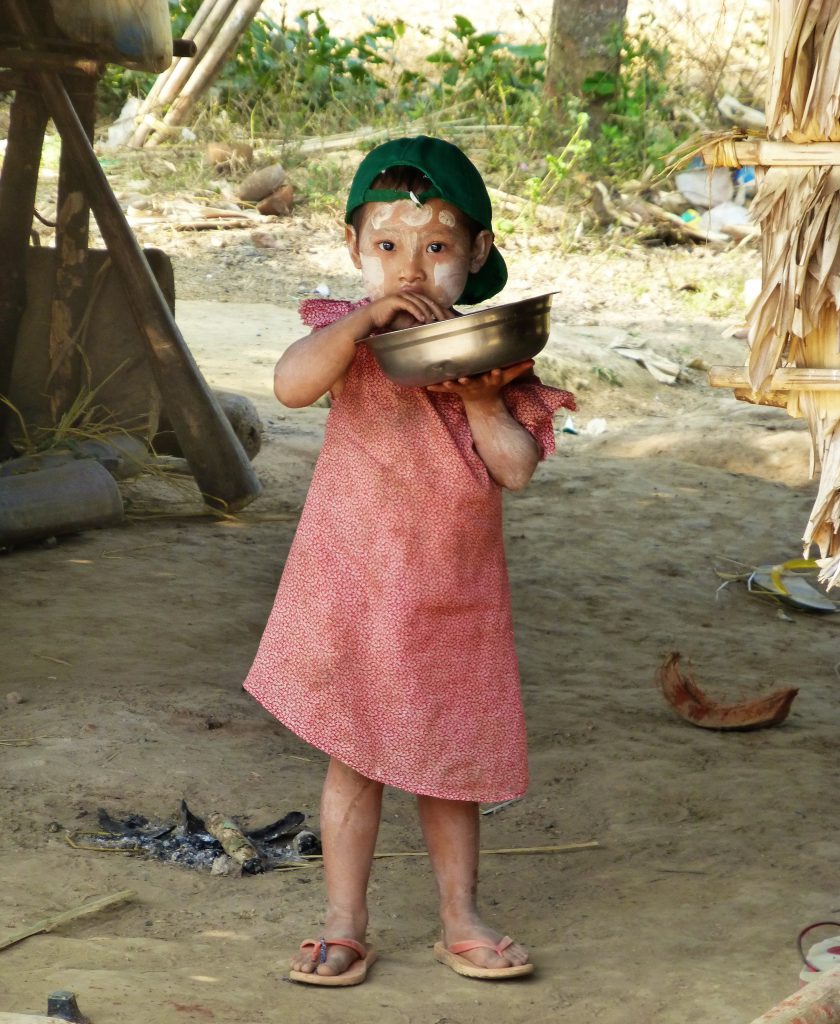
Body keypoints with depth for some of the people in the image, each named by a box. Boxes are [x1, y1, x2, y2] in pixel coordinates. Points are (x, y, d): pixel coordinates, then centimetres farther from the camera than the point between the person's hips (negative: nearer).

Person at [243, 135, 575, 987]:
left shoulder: (493, 352, -2)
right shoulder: (350, 338, -8)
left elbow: (517, 469, -9)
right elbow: (291, 384, -29)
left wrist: (481, 399, -22)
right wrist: (366, 318, -34)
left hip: (455, 597, 2)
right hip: (353, 588, -2)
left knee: (450, 762, 12)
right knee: (354, 758, 6)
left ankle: (461, 921, 26)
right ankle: (344, 926, 17)